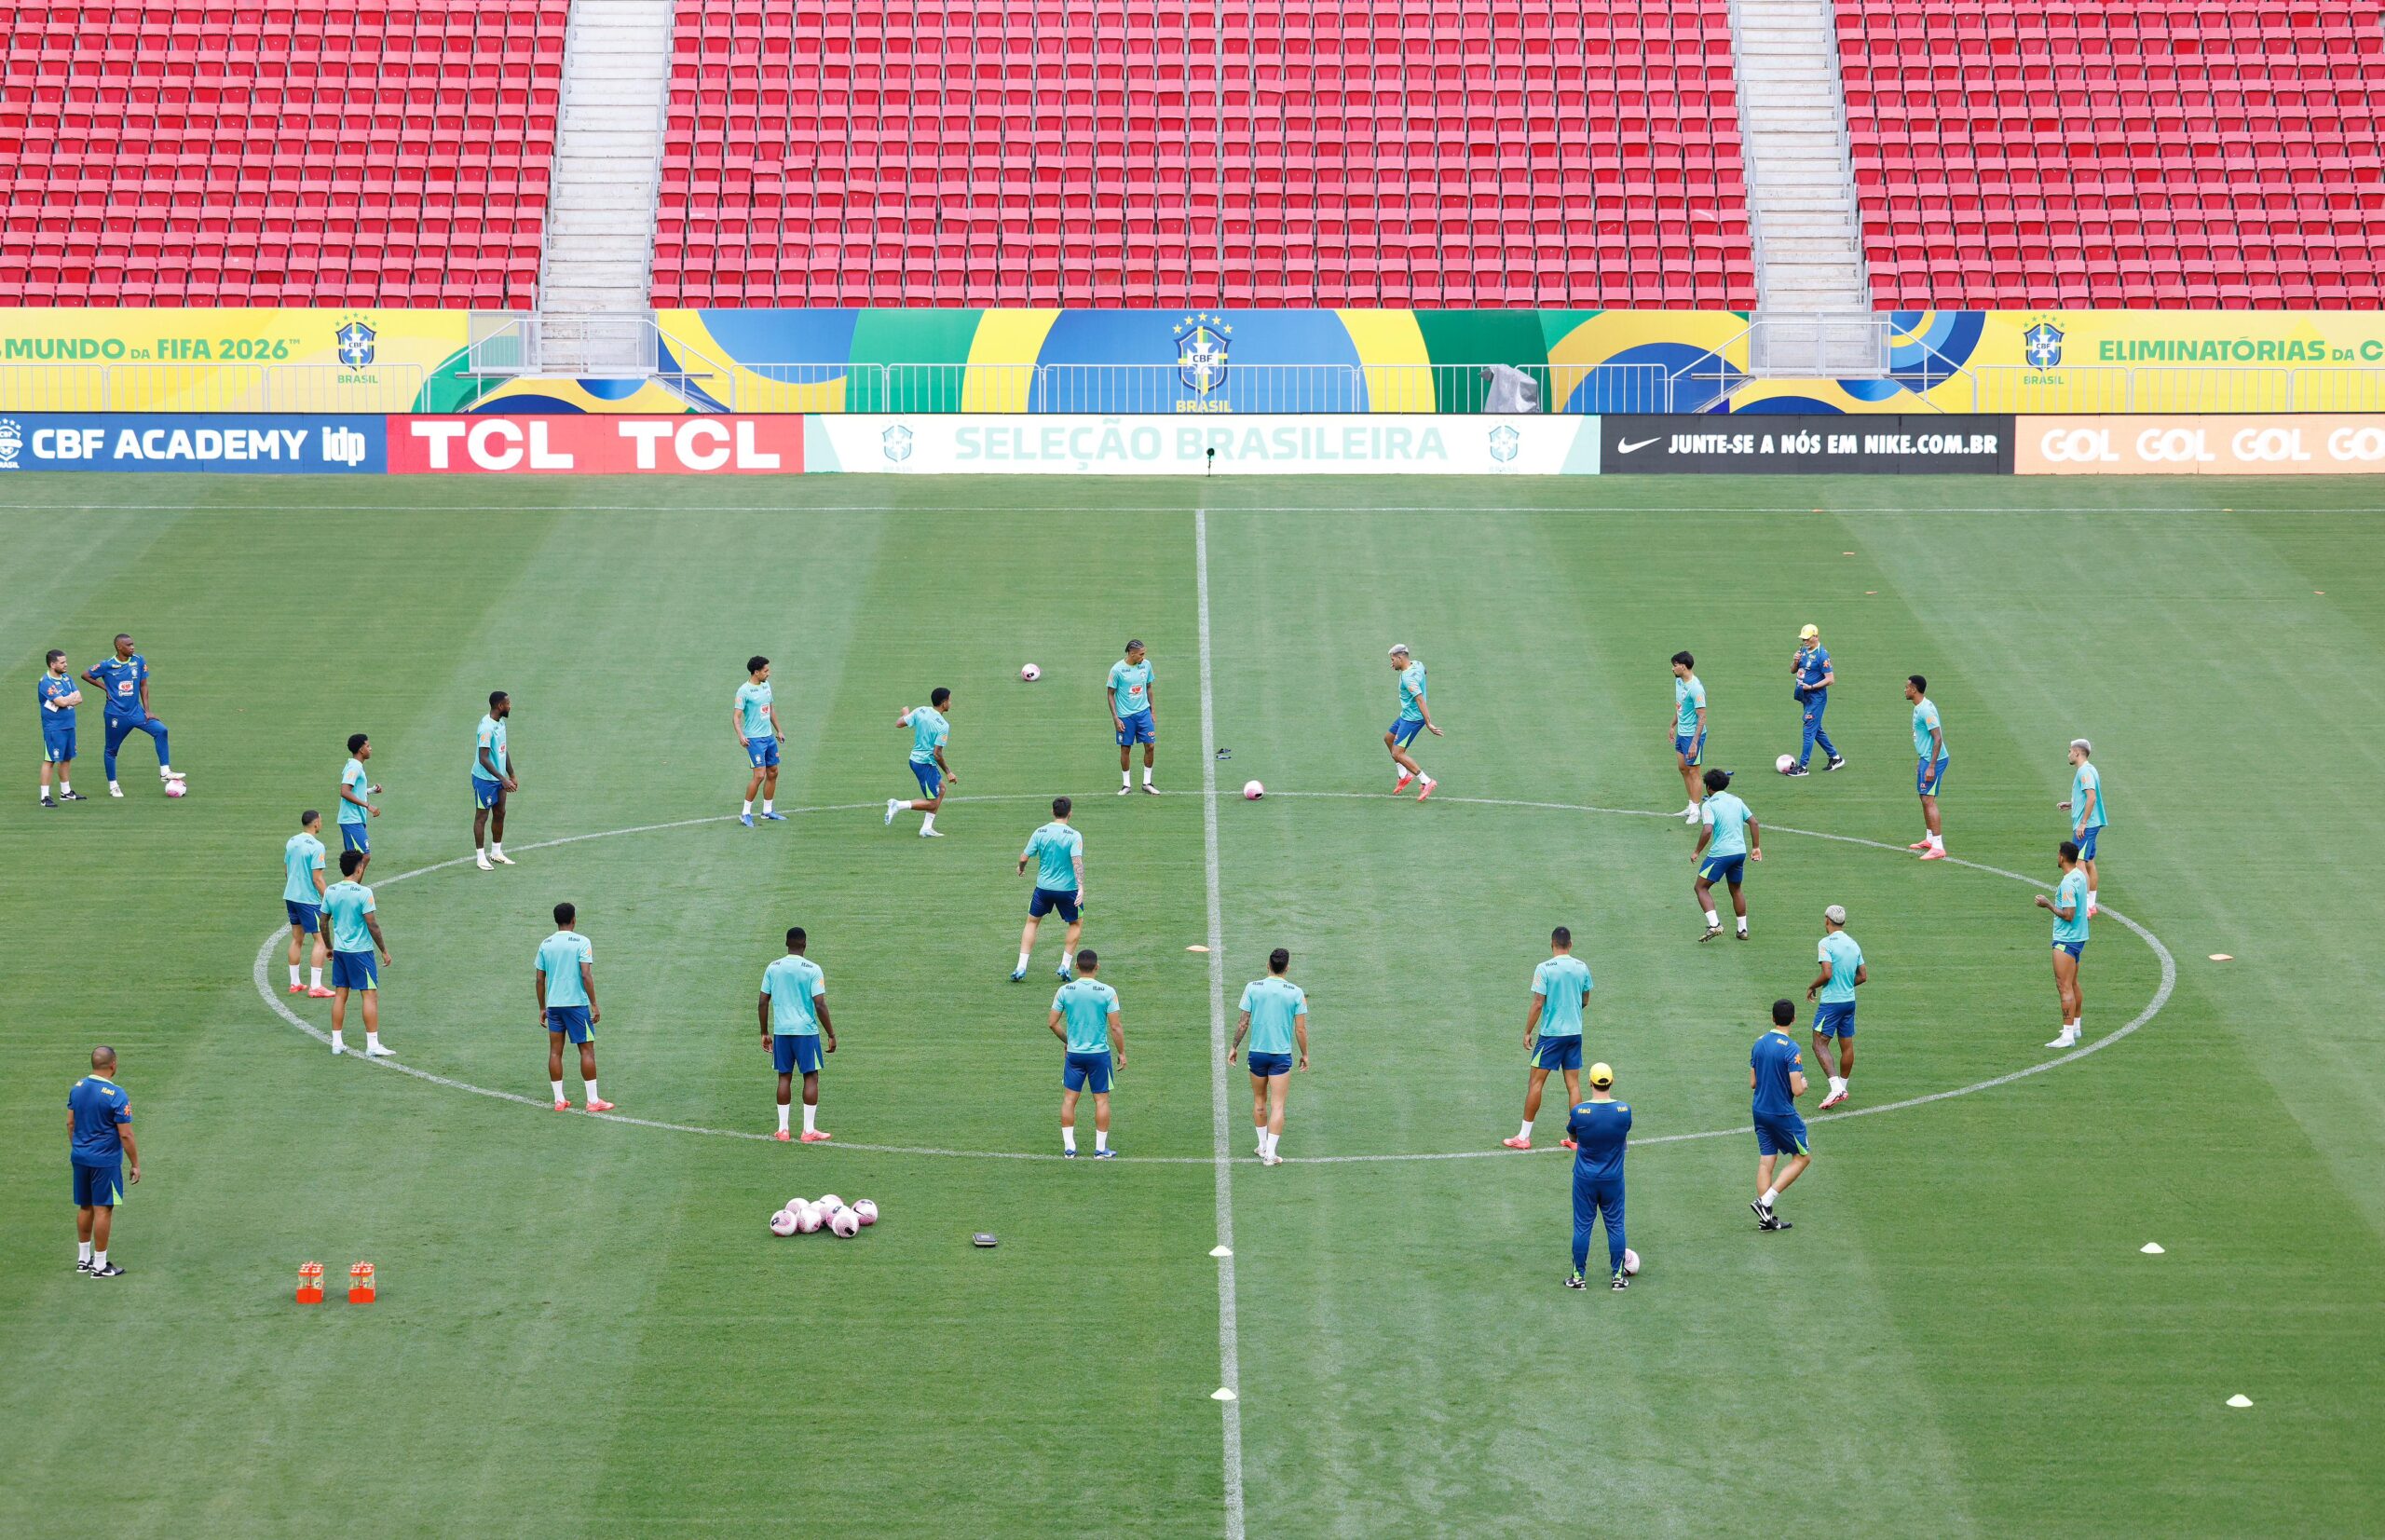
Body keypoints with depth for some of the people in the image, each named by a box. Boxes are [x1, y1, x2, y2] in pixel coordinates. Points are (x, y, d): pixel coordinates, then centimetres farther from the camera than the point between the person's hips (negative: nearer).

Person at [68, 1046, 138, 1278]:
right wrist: (135, 1164, -7)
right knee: (103, 1209, 0)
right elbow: (125, 1135, -16)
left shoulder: (78, 1087, 2)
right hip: (105, 1161, -7)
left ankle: (83, 1259, 26)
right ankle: (99, 1265, 4)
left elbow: (70, 1123, 11)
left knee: (85, 1207, 17)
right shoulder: (116, 1095, -18)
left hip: (80, 1157, 7)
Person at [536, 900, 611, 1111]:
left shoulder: (545, 944, 6)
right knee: (587, 1050, 2)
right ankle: (593, 1100, 1)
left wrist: (542, 1008, 17)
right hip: (577, 1003, -4)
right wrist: (594, 1005, -8)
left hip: (553, 1005, 4)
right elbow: (586, 975, -14)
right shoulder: (581, 942, -8)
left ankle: (559, 1100, 8)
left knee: (555, 1051, 8)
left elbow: (539, 979, 8)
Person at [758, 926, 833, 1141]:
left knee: (785, 1077, 11)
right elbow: (820, 1005, -12)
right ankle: (809, 1130, 3)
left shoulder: (773, 968, 4)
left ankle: (782, 1129, 11)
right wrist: (831, 1035, -5)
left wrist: (765, 1033, 16)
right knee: (811, 1077, 4)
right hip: (806, 1030, -4)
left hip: (781, 1031, 4)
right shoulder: (812, 969, -8)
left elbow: (762, 1002, 6)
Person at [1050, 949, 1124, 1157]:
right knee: (1102, 1099, 7)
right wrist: (1122, 1053, 3)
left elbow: (1053, 1023, 2)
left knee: (1069, 1099, 10)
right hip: (1099, 1054, -2)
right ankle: (1100, 1149, 10)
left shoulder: (1065, 991, -3)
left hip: (1074, 1054, 2)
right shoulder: (1107, 992, -9)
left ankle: (1069, 1147, 10)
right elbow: (1115, 1027, -9)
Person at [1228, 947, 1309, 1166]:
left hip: (1257, 1052, 2)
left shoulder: (1252, 988, -6)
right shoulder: (1296, 992, -8)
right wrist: (1305, 1054, 8)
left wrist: (1234, 1046, 10)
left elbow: (1243, 1022, -3)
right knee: (1277, 1106, 0)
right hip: (1282, 1055, -2)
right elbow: (1301, 1029, -5)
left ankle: (1263, 1146, 28)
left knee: (1259, 1102, 18)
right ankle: (1270, 1154, -4)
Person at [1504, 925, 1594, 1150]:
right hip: (1575, 1033, 4)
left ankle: (1524, 1136, 5)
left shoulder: (1545, 969, -13)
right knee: (1573, 1085, 9)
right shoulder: (1582, 967, 1)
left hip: (1551, 1033, -4)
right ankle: (1575, 1137, 9)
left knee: (1535, 1082, 3)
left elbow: (1538, 1004, -14)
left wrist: (1527, 1032, -4)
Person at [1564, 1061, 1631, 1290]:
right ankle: (1618, 1276, 18)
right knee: (1615, 1226, 12)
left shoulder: (1579, 1112, -17)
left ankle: (1579, 1277, 15)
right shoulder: (1624, 1110, -12)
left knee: (1582, 1226, 8)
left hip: (1585, 1179, -1)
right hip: (1613, 1179, 1)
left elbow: (1572, 1138, 2)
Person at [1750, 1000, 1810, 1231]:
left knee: (1766, 1161, 9)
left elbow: (1752, 1083, 9)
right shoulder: (1790, 1048, -19)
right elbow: (1797, 1090, -21)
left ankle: (1766, 1218, 9)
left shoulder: (1759, 1044, 3)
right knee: (1802, 1158, 9)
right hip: (1783, 1114, -7)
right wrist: (1804, 1083, 0)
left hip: (1760, 1112, 7)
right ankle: (1765, 1202, -2)